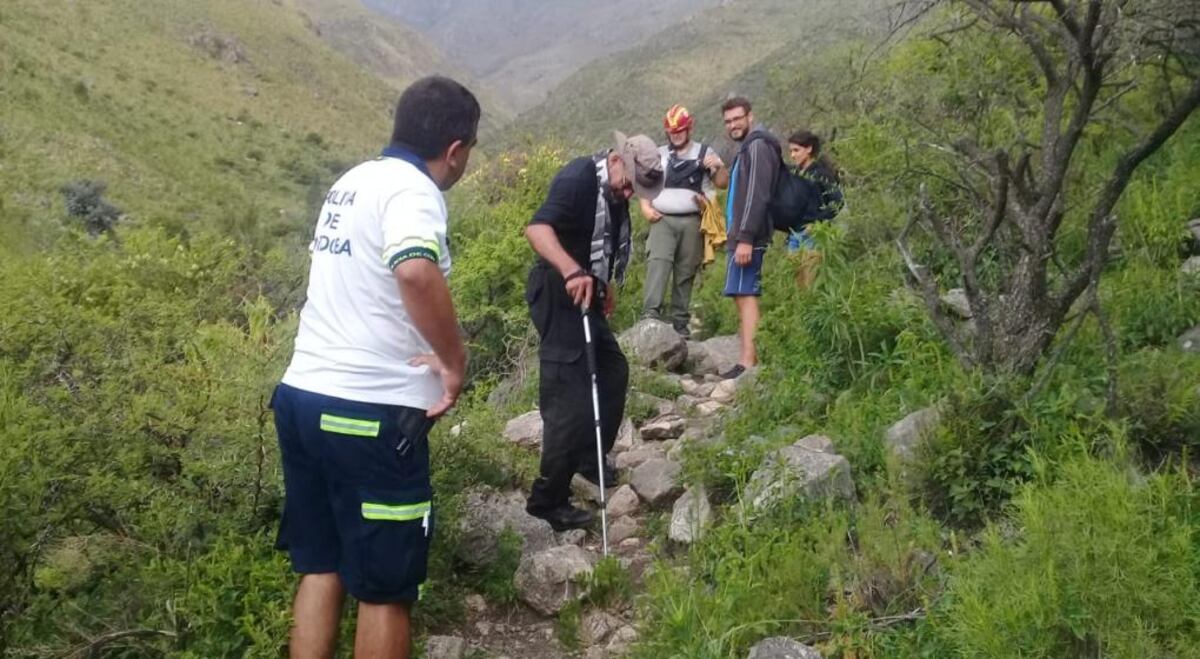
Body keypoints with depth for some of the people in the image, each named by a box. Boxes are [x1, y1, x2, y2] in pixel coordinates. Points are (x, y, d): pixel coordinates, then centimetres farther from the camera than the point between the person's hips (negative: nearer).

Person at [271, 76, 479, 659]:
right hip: (369, 414, -9)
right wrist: (455, 362, -23)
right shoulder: (411, 189, -14)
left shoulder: (353, 180, 14)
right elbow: (416, 272, -35)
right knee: (385, 587, 6)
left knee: (320, 566, 18)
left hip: (302, 395, 9)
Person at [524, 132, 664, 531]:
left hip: (585, 293, 10)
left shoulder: (615, 192, 8)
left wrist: (606, 285, 25)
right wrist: (572, 272, -50)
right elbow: (537, 228, -37)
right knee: (569, 397, -10)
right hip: (558, 294, -10)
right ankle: (547, 499, -2)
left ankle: (590, 457, 37)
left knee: (613, 371, 22)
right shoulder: (578, 178, -21)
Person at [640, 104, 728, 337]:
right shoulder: (658, 154, 16)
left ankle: (680, 320, 8)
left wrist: (718, 167, -14)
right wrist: (645, 207, 1)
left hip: (691, 221, 0)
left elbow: (723, 183, 7)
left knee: (686, 272, 2)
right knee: (657, 263, -19)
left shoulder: (704, 152, 10)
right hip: (662, 220, 0)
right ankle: (651, 313, -29)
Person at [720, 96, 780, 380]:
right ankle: (751, 357, 13)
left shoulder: (757, 146, -9)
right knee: (745, 295, 10)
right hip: (742, 235, 10)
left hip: (748, 236, -10)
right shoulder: (747, 148, 22)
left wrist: (745, 237, -25)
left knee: (745, 295, -15)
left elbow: (756, 196, -19)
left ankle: (747, 364, -20)